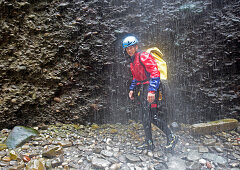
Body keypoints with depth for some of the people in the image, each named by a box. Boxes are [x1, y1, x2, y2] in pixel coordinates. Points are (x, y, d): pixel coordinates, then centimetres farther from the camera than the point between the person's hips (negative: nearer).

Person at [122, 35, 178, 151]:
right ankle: (149, 143, 17)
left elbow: (155, 73, -21)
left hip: (150, 87, -9)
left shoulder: (144, 57, -13)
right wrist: (132, 89, 18)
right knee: (144, 117, 9)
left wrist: (152, 91, -28)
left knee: (152, 116, -11)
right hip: (141, 89, 9)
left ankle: (171, 137, 4)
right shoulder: (132, 61, 17)